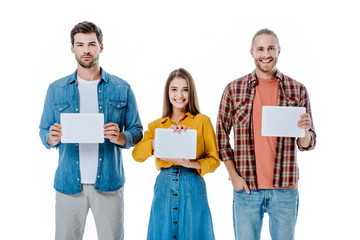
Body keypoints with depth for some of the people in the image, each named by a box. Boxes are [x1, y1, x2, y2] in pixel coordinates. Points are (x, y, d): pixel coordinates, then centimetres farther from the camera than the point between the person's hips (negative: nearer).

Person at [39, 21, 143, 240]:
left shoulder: (122, 89, 4)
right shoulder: (56, 90, 8)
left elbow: (137, 132, 6)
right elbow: (44, 133, 10)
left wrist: (121, 138, -16)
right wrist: (52, 138, -12)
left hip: (108, 183, -1)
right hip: (69, 182, 1)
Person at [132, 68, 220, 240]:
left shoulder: (202, 121, 3)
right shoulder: (156, 125, 10)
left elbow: (214, 160, 1)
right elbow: (137, 154, -6)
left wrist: (191, 164, -17)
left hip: (192, 187, -2)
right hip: (164, 187, 2)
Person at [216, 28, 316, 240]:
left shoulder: (297, 90, 3)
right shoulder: (234, 90, 1)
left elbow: (307, 145, 6)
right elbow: (221, 135, 5)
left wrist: (304, 131, -17)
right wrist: (233, 175, -3)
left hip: (285, 190, 1)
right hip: (246, 189, -1)